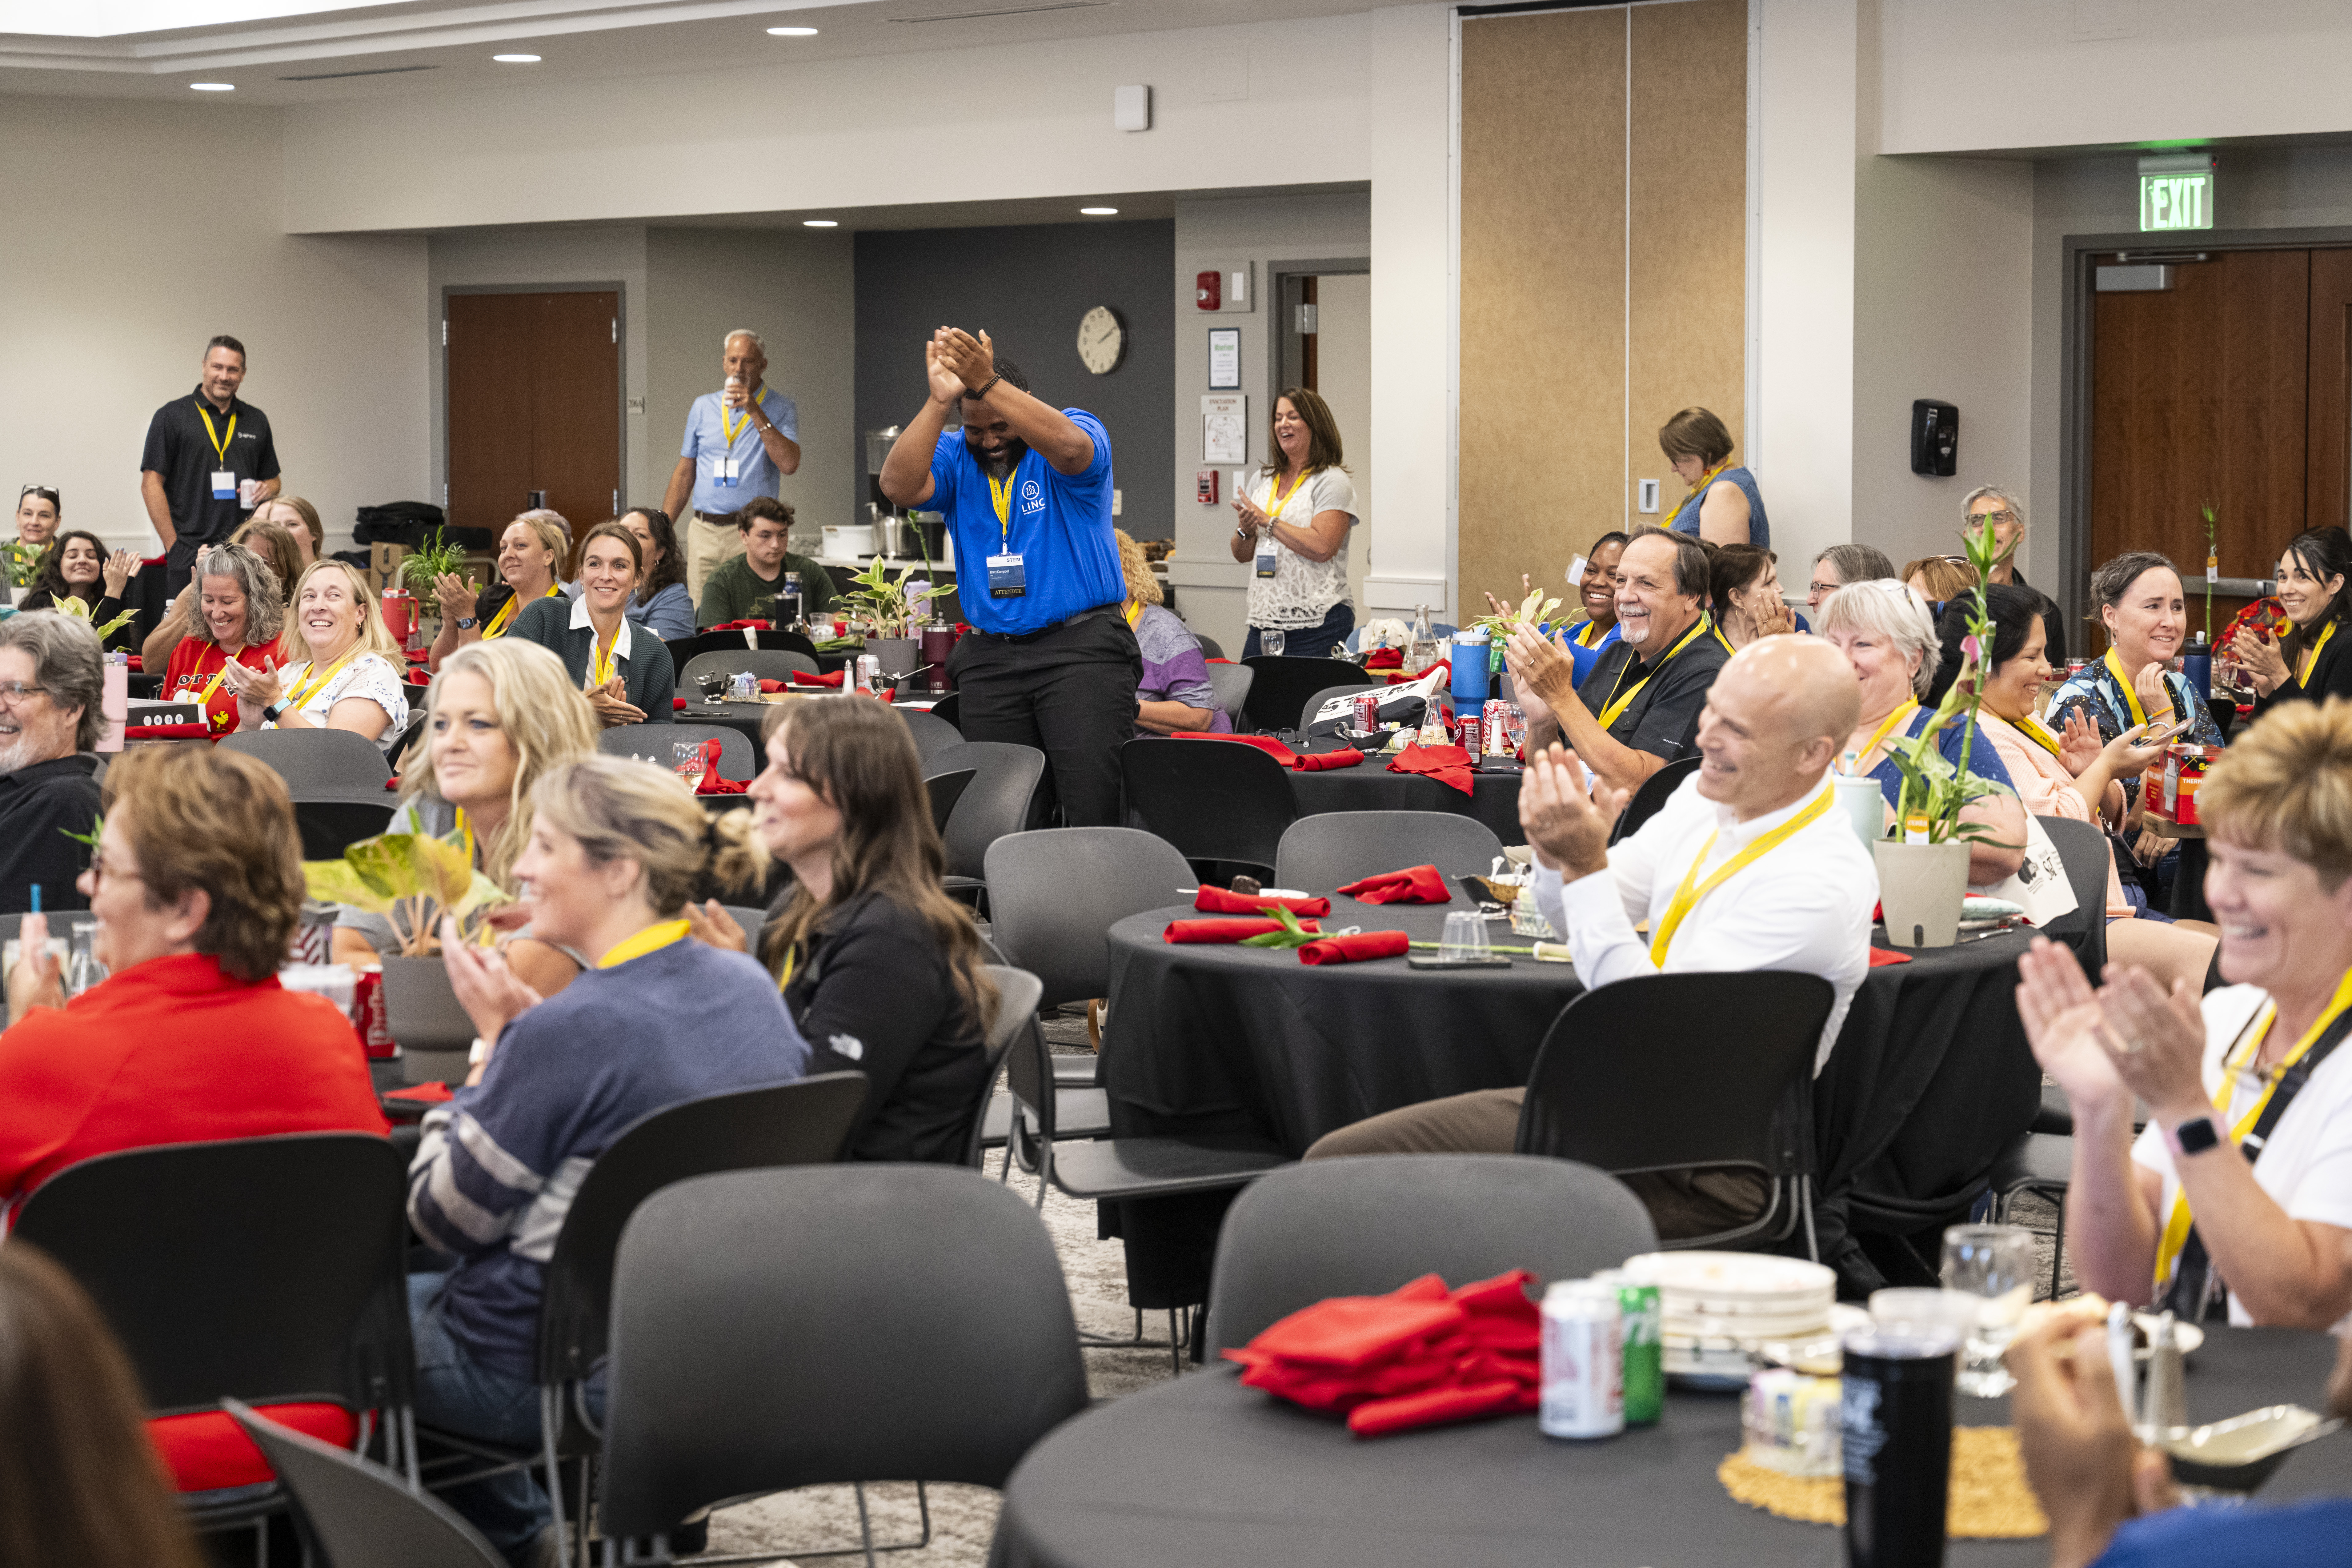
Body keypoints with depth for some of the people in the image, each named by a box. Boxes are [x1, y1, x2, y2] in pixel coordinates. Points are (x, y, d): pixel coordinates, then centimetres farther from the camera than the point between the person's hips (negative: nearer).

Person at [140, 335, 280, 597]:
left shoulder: (257, 421, 15)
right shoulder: (172, 416, 2)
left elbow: (272, 479, 25)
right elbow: (151, 484, -2)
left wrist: (267, 489, -1)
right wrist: (174, 545, -9)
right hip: (190, 553, -3)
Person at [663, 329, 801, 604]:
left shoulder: (780, 409, 4)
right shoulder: (703, 407, 16)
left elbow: (789, 464, -12)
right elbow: (685, 472, 19)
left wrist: (755, 413, -13)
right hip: (704, 532, 3)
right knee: (701, 623, -3)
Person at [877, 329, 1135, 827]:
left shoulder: (1080, 430, -2)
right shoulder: (954, 456, 8)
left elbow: (1070, 449, -28)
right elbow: (899, 487, -12)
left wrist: (987, 383, -37)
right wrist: (938, 402, -24)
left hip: (1083, 650, -4)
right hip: (990, 655, 4)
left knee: (1094, 803, -14)